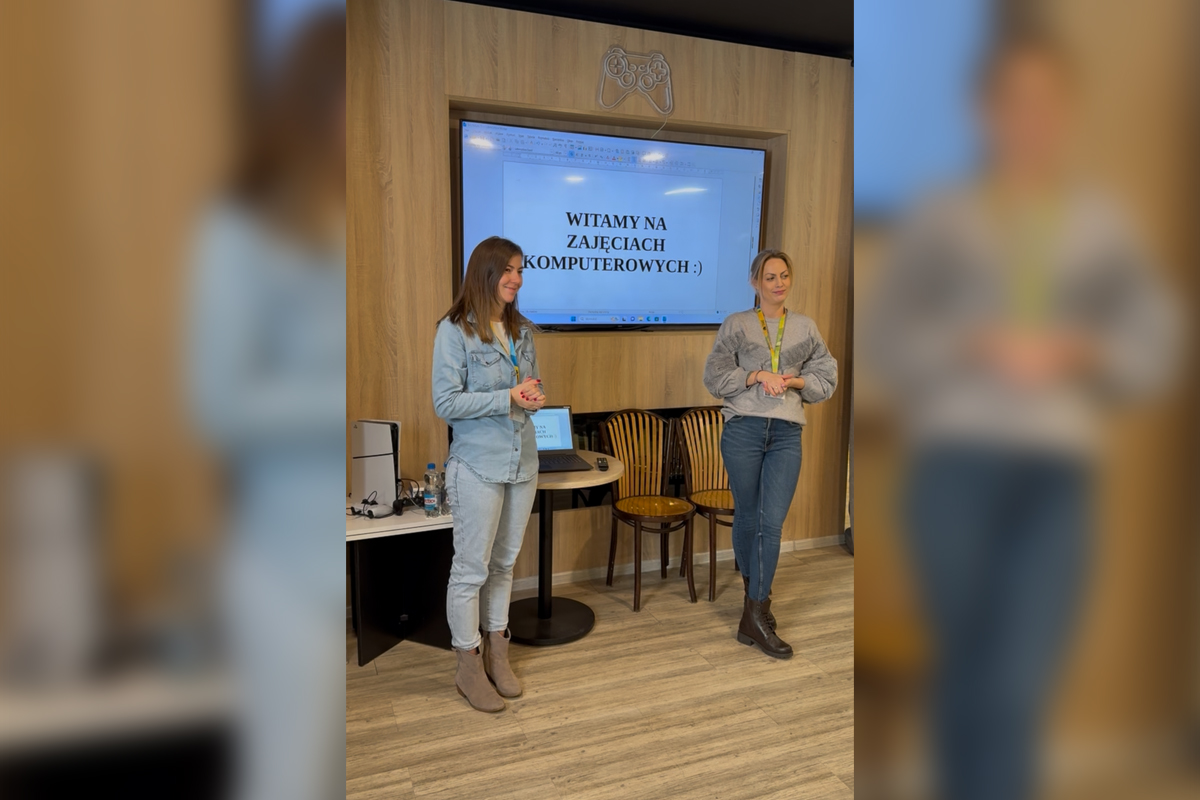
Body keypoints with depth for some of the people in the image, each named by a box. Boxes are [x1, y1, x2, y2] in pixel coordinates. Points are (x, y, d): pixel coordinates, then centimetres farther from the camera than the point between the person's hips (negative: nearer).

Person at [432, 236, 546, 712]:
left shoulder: (522, 331, 10)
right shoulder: (455, 330, -10)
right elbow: (445, 403, -14)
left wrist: (533, 396, -5)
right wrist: (507, 399, -20)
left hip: (522, 462, 7)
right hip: (478, 464, -6)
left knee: (504, 564, 15)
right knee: (471, 570, 2)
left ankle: (497, 655, 29)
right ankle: (469, 669, 17)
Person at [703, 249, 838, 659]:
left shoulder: (805, 328, 11)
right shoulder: (736, 325, 3)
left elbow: (826, 379, 12)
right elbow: (714, 378, -1)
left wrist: (794, 381, -6)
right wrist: (757, 376, -13)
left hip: (786, 435, 1)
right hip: (743, 429, -1)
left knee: (772, 522, -5)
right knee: (748, 517, 9)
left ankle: (754, 615, 2)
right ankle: (756, 594, 30)